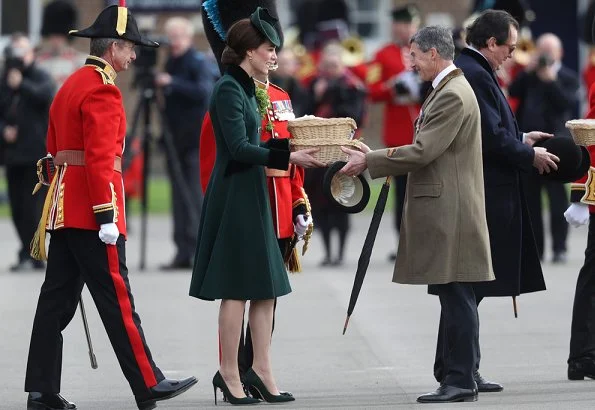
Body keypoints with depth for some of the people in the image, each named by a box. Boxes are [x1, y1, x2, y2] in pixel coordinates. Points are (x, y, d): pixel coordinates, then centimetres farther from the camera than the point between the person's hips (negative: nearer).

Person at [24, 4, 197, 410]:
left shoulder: (70, 85, 18)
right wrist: (107, 216, -22)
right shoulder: (102, 90, -13)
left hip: (62, 209, 10)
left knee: (57, 298, 7)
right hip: (91, 210, -10)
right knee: (116, 299, -6)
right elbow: (99, 157, -20)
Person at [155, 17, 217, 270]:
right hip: (176, 139, 7)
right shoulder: (171, 62, 14)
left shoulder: (199, 62, -6)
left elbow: (204, 91, -22)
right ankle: (183, 252, 6)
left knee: (195, 195, -9)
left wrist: (172, 83, -27)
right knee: (179, 195, 5)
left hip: (196, 141, -7)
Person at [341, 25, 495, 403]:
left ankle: (461, 381, -6)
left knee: (457, 298, -7)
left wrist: (369, 161, -13)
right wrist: (376, 157, 14)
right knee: (455, 300, 10)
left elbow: (423, 151, -20)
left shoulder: (453, 95, -15)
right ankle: (459, 378, 12)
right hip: (444, 211, 10)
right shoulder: (449, 90, 18)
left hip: (449, 213, -10)